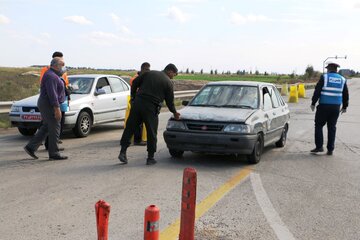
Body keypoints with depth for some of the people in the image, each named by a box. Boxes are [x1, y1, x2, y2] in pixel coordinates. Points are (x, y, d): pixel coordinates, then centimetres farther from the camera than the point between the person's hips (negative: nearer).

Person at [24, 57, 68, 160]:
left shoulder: (54, 75, 18)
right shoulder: (51, 76, -16)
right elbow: (52, 93, -24)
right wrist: (57, 109, -26)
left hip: (46, 105, 11)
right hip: (49, 105, -11)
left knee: (46, 128, 14)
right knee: (54, 129, -6)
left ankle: (30, 147, 14)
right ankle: (54, 154, 0)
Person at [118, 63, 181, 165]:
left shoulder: (149, 73, 14)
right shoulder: (168, 82, 4)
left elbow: (135, 83, 12)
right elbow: (169, 101, 7)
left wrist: (133, 96, 21)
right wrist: (175, 113, 23)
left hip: (137, 103, 4)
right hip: (151, 108, -3)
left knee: (129, 128, 8)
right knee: (151, 133, 7)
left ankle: (123, 152, 5)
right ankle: (150, 158, 12)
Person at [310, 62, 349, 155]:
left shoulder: (324, 77, -4)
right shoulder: (342, 79, 8)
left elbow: (317, 91, -9)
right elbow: (345, 95, 13)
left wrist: (313, 103, -4)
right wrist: (344, 106, 22)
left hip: (324, 106, -4)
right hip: (336, 107, 4)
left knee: (319, 125, 7)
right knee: (332, 127, 9)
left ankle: (319, 146, 0)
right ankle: (330, 149, 10)